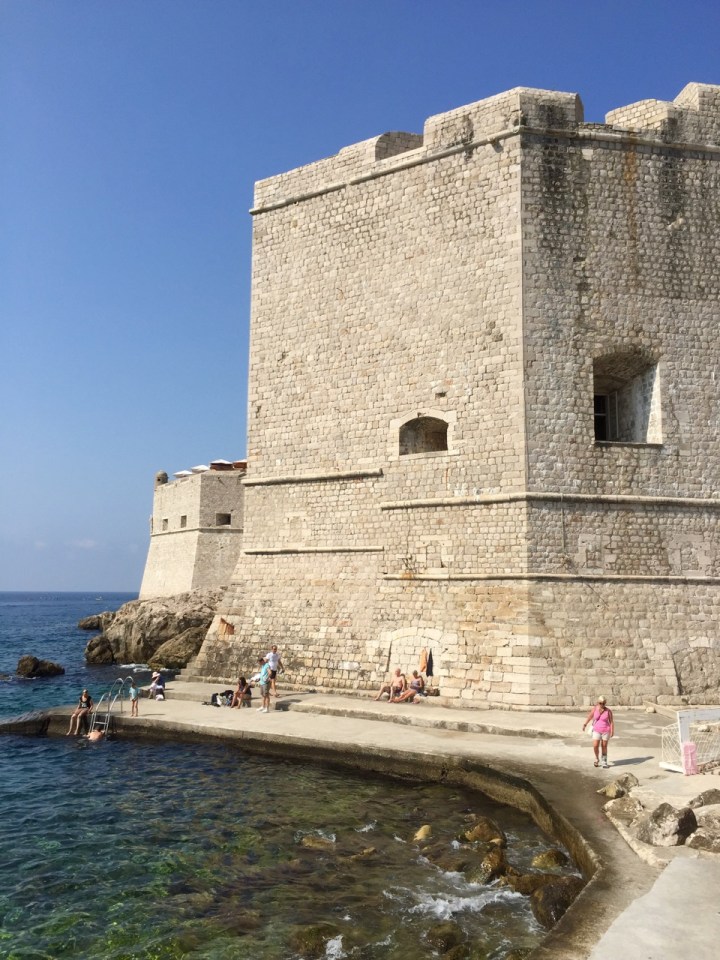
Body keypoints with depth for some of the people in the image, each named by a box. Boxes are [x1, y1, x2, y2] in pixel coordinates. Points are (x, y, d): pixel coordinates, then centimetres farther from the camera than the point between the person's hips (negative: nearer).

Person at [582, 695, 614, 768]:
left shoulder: (608, 711, -13)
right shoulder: (594, 709, -7)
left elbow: (611, 721, -10)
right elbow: (589, 716, 7)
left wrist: (612, 731, -15)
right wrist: (585, 724, 12)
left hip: (606, 731, -1)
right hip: (596, 730, 1)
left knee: (604, 746, 6)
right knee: (595, 746, -6)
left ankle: (604, 762, 23)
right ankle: (597, 759, 20)